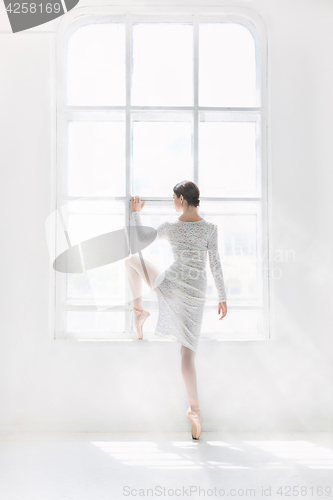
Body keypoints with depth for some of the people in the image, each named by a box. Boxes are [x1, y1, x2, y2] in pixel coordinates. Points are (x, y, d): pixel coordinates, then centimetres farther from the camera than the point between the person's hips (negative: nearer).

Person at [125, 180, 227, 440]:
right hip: (196, 292, 1)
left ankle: (139, 309, 20)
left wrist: (135, 213, 26)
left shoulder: (170, 227, -6)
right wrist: (223, 297, 4)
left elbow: (142, 238, 12)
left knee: (132, 260, 25)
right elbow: (215, 265, -5)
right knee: (188, 352, 9)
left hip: (170, 285, -1)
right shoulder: (210, 228, -6)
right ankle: (195, 408, 2)